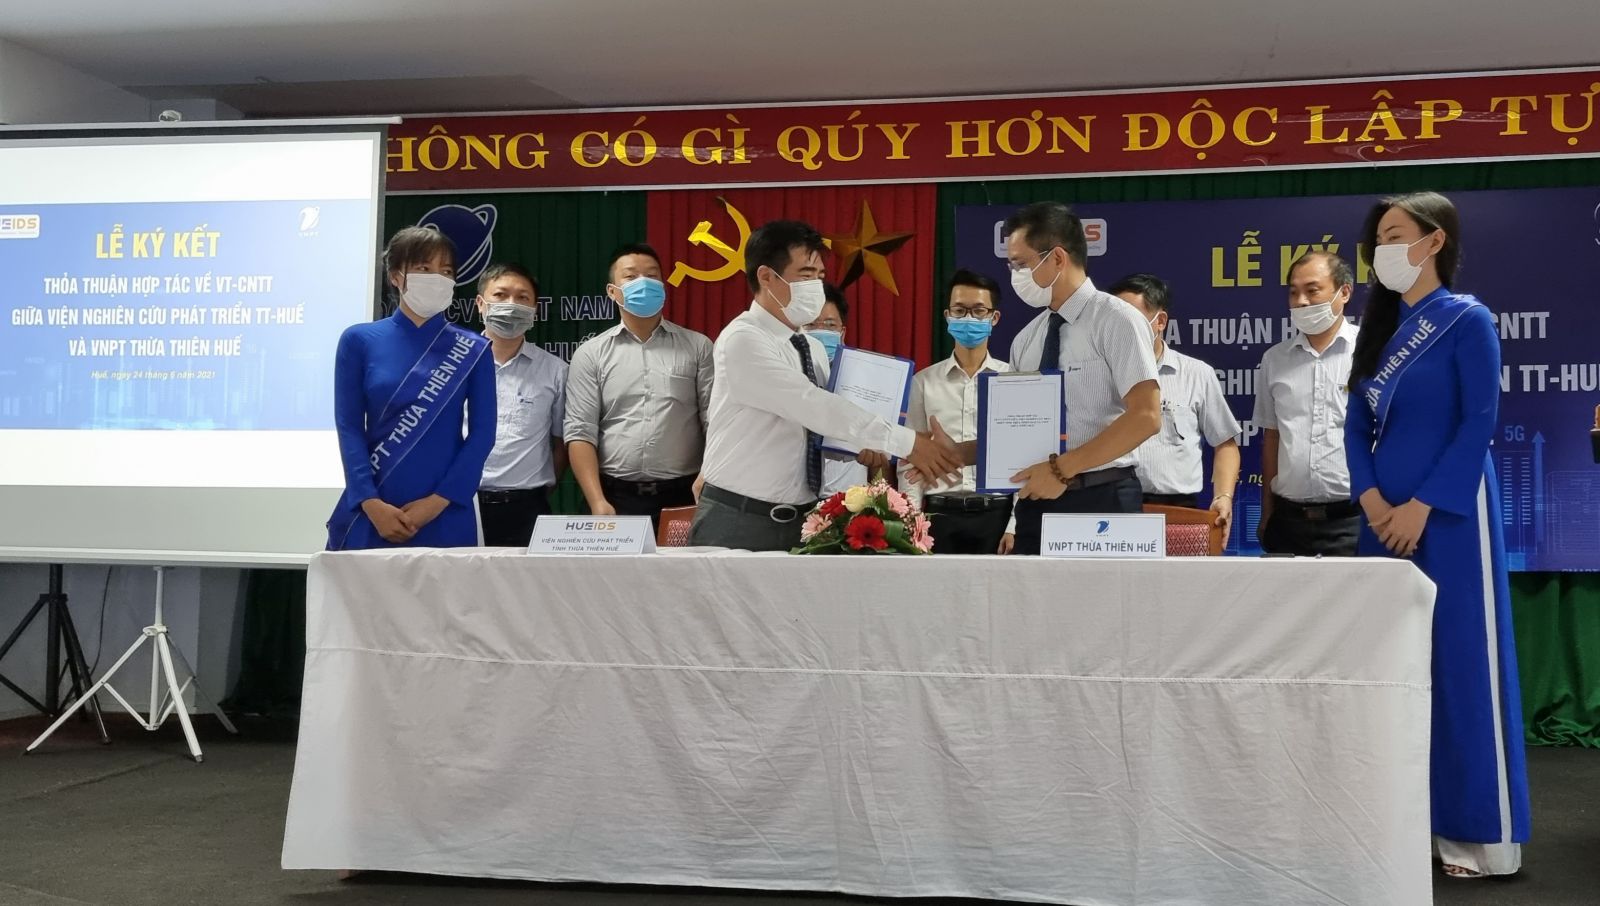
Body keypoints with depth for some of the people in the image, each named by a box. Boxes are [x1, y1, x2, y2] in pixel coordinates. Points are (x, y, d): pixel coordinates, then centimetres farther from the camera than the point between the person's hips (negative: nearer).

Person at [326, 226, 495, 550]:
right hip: (369, 513, 0)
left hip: (445, 516, 0)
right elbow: (349, 428, -1)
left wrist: (438, 502, -10)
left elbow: (482, 432, 0)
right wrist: (371, 504, -12)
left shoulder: (473, 350, 5)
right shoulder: (359, 341, 5)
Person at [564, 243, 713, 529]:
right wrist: (598, 502, -10)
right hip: (617, 497, 0)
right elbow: (581, 432, 0)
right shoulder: (590, 354, 5)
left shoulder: (698, 347, 5)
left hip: (682, 498, 0)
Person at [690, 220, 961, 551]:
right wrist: (905, 442, -24)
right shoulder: (742, 340, -15)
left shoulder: (814, 348, 10)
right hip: (738, 522, -7)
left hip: (802, 520, 7)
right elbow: (814, 406, -24)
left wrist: (865, 448, -11)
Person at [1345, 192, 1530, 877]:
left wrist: (1422, 507, -15)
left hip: (1449, 513, -6)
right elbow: (1357, 425, 11)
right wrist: (1373, 500, -5)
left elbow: (1479, 424, -10)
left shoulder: (1468, 320, -4)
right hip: (1385, 516, 6)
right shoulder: (1380, 327, 14)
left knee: (1461, 663, -4)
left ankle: (1479, 833, 4)